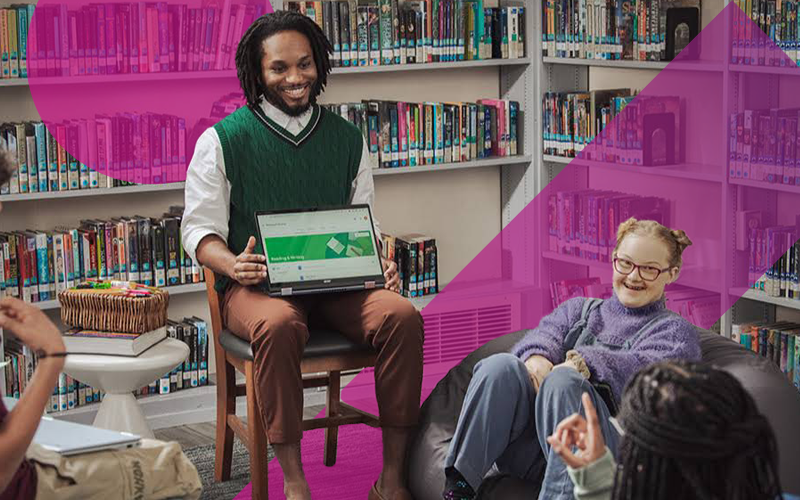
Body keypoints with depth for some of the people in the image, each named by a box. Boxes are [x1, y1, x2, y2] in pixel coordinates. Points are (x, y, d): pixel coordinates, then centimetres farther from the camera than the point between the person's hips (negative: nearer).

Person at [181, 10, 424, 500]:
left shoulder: (347, 139, 15)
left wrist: (380, 264, -3)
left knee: (404, 316, -27)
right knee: (279, 326, -39)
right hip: (259, 286, -3)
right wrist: (232, 264, -18)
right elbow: (199, 229, 4)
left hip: (336, 284, 3)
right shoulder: (223, 141, 3)